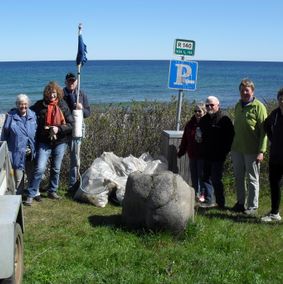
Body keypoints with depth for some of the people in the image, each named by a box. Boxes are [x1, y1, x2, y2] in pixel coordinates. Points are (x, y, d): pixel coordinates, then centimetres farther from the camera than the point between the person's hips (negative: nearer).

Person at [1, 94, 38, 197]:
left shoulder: (33, 115, 3)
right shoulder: (11, 116, -6)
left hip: (31, 152, 2)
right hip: (17, 152, -2)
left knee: (32, 174, 14)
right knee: (18, 177, 8)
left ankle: (35, 193, 31)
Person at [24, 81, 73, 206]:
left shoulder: (63, 106, -2)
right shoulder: (39, 105, -4)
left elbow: (71, 124, -1)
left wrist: (59, 128, -16)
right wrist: (43, 128, -7)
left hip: (60, 142, 2)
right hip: (44, 142, -2)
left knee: (56, 169, 13)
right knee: (40, 168, -9)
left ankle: (52, 191, 31)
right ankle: (30, 195, -1)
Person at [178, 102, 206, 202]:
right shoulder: (190, 124, 6)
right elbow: (185, 139, 12)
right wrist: (180, 152, 13)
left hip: (203, 155, -5)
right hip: (192, 154, 5)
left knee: (202, 175, 2)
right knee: (194, 175, 12)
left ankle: (202, 194, 14)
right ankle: (195, 193, 25)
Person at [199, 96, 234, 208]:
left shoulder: (224, 119, -7)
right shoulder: (204, 119, 13)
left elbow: (230, 136, -7)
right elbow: (201, 135, 26)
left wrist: (225, 151, -10)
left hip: (218, 156, -7)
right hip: (206, 155, 7)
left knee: (216, 179, -6)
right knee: (206, 178, 10)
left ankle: (220, 203, 4)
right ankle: (209, 201, 19)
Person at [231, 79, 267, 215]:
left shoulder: (258, 107, -7)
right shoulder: (238, 106, 13)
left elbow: (264, 130, -11)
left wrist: (261, 151, -17)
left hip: (251, 150, -6)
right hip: (237, 149, 6)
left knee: (252, 179, 2)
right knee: (238, 178, 12)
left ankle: (252, 206, 10)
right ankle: (240, 203, 24)